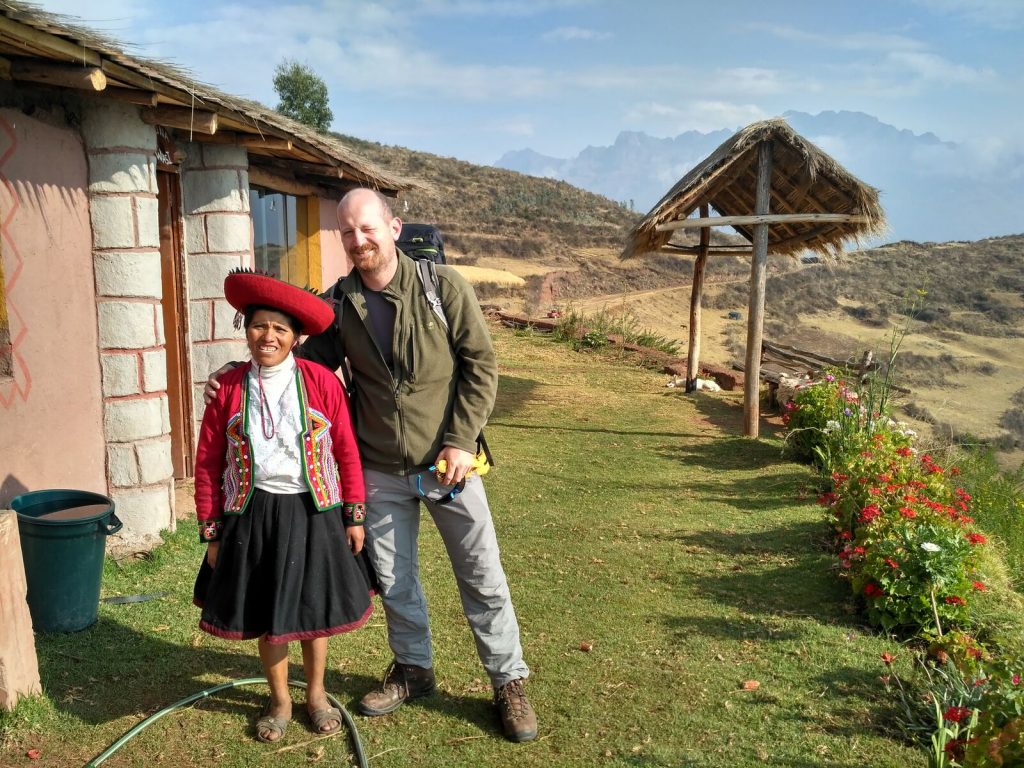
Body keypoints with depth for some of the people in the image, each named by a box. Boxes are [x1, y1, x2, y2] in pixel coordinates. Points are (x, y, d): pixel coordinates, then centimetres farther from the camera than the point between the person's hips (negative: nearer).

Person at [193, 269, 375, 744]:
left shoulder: (322, 383, -9)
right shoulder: (229, 389, -6)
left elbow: (347, 452, -4)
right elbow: (208, 464, 0)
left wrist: (354, 515, -2)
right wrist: (211, 531, 2)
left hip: (313, 513, -1)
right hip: (252, 517, 1)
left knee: (313, 608, 14)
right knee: (265, 614, 14)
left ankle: (316, 694, 39)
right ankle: (280, 701, 38)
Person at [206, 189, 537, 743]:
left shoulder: (442, 286, -10)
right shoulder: (338, 303, -2)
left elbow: (480, 364, -8)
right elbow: (308, 364, 6)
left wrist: (461, 443, -13)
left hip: (447, 462, -2)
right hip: (380, 471, 3)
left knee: (481, 576, 7)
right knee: (393, 579, 16)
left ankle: (509, 681, 26)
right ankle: (413, 669, 40)